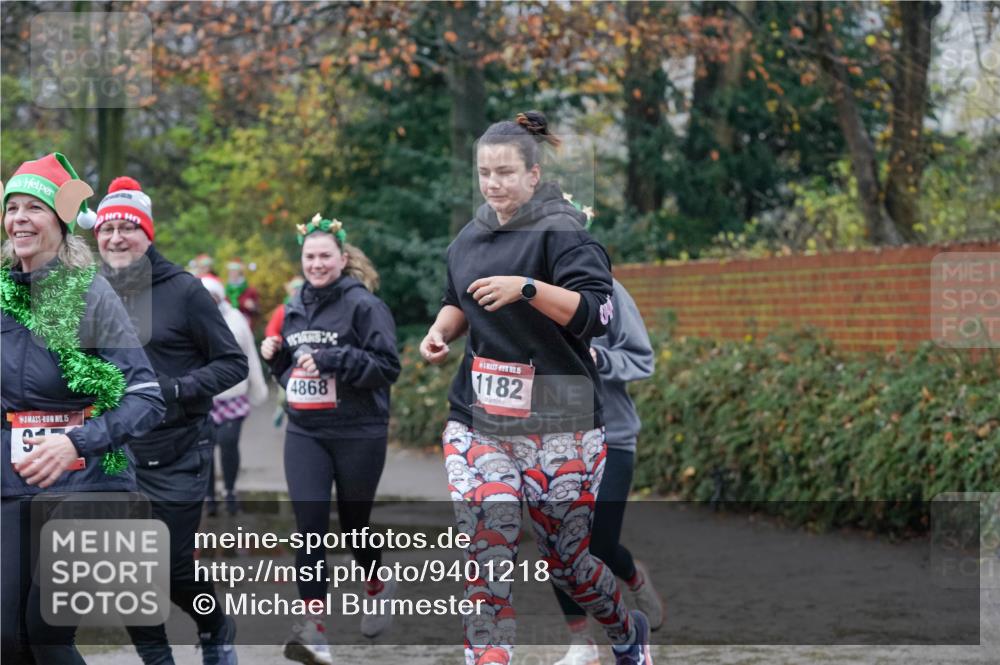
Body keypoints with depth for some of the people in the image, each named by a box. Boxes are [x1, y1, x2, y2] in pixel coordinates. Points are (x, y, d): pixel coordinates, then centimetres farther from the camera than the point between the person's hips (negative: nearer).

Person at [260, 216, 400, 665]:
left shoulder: (364, 305, -8)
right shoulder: (295, 309, 12)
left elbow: (387, 367, -14)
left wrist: (331, 359, -23)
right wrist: (276, 355, 1)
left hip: (358, 434, -4)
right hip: (304, 433, 4)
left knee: (354, 523, 10)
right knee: (309, 524, -10)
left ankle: (378, 587, 41)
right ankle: (314, 628, -13)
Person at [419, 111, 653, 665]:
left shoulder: (560, 230, -8)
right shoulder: (470, 238, 12)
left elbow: (597, 311, -18)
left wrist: (526, 287, -28)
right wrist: (441, 330, 8)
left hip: (557, 421, -5)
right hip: (478, 419, 5)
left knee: (565, 556, 6)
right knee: (485, 552, -10)